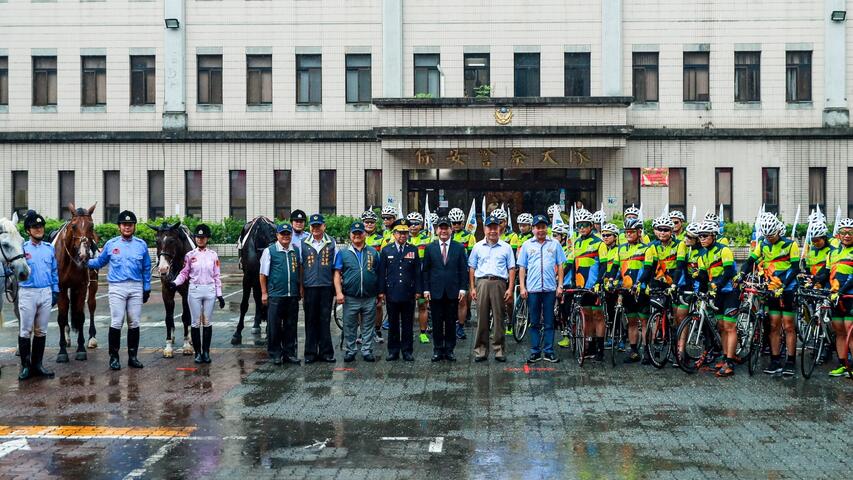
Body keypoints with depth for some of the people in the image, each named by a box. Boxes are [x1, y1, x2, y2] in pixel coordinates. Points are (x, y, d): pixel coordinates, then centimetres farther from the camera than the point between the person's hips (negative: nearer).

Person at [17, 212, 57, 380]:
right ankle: (25, 366, 8)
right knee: (25, 331, 0)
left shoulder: (49, 248, 8)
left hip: (46, 293, 4)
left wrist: (56, 291, 10)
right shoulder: (22, 248, -4)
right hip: (28, 292, -4)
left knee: (41, 331, 9)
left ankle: (37, 364, 18)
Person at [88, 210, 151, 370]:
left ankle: (132, 356, 15)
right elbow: (99, 262, 11)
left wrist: (147, 289, 7)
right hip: (117, 288, -2)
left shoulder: (141, 245, 6)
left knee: (134, 323, 6)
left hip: (136, 288, 2)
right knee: (116, 323, -5)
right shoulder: (111, 244, 3)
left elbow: (146, 269, 10)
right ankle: (114, 357, 4)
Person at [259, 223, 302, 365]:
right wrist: (264, 293, -2)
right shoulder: (269, 251, -3)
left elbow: (300, 269, 16)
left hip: (293, 295, 3)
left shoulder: (296, 250, 8)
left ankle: (290, 353, 19)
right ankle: (275, 354, 13)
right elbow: (263, 274, 0)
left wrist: (301, 287, 10)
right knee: (275, 326, 3)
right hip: (275, 295, -3)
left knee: (291, 326, 10)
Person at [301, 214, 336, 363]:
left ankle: (326, 352, 10)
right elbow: (300, 266, 11)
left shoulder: (331, 243, 7)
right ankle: (310, 353, 10)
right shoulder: (304, 244, 7)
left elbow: (335, 266, 10)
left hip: (326, 286, 0)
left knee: (325, 320, 3)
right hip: (310, 287, 0)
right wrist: (300, 287, 6)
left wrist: (337, 287, 6)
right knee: (310, 321, 4)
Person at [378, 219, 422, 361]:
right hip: (392, 293, 0)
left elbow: (417, 272, 6)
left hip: (408, 294, 0)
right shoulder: (386, 250, 6)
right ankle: (393, 351, 13)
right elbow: (382, 272, 5)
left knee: (407, 324, 5)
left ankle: (407, 351, 12)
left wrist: (418, 290, 1)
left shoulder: (413, 250, 6)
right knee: (393, 323, 6)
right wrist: (382, 291, 0)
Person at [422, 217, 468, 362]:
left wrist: (463, 288, -4)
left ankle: (449, 350, 13)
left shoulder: (459, 247, 5)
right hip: (435, 291, 0)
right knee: (437, 323, 4)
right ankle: (438, 350, 12)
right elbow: (425, 270, 5)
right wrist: (426, 289, -2)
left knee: (451, 322, 5)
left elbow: (464, 270, 4)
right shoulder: (430, 248, 6)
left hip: (453, 291, 0)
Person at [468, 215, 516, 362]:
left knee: (499, 318, 1)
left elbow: (511, 269, 7)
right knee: (482, 318, 0)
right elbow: (472, 268, 11)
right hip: (481, 282, 1)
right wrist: (472, 288, 4)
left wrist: (510, 288, -2)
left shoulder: (506, 247, 9)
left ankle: (499, 350, 5)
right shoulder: (478, 247, 12)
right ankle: (481, 350, 4)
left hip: (499, 283, -1)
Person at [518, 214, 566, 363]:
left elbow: (560, 266, 7)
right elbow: (522, 268, 7)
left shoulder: (555, 244, 6)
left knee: (549, 323, 4)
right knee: (534, 323, 6)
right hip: (532, 289, 0)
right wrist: (522, 287, -1)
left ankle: (548, 352, 10)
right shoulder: (526, 245, 6)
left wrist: (560, 286, 0)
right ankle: (535, 352, 11)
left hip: (550, 288, 0)